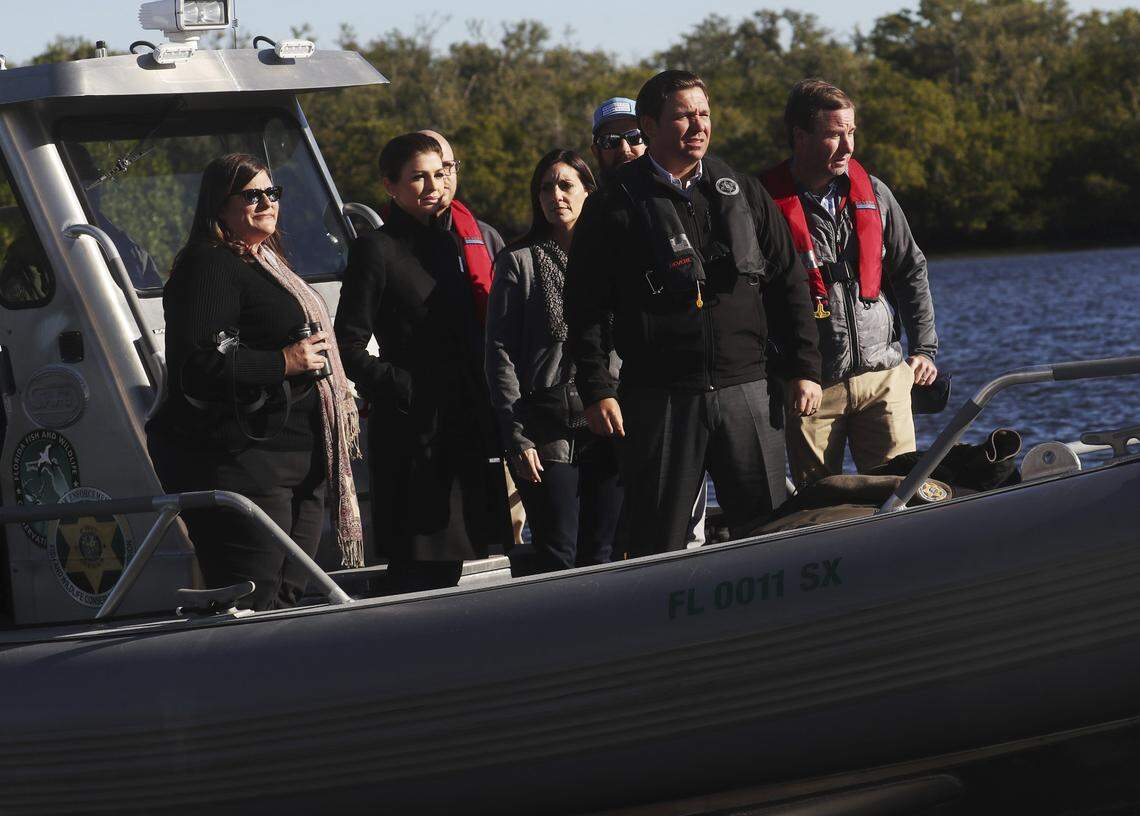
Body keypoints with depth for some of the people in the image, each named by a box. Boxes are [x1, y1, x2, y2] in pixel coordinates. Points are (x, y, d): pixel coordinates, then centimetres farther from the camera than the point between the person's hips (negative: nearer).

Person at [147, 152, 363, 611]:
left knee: (286, 598, 9)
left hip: (301, 463, 10)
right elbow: (196, 366, -20)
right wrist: (284, 363, -17)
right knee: (252, 606, -13)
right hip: (243, 459, -10)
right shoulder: (209, 267, -9)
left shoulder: (267, 264, 22)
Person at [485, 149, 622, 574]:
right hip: (547, 431, -3)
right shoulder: (519, 261, 3)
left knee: (600, 554, 5)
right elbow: (500, 353, -1)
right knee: (557, 556, -7)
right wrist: (516, 436, -9)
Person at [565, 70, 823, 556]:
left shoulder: (744, 195, 13)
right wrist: (597, 391, -7)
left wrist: (805, 369, 9)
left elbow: (789, 286, 16)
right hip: (659, 401, -3)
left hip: (744, 390, 3)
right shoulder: (615, 208, 2)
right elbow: (584, 309, 1)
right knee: (658, 543, 1)